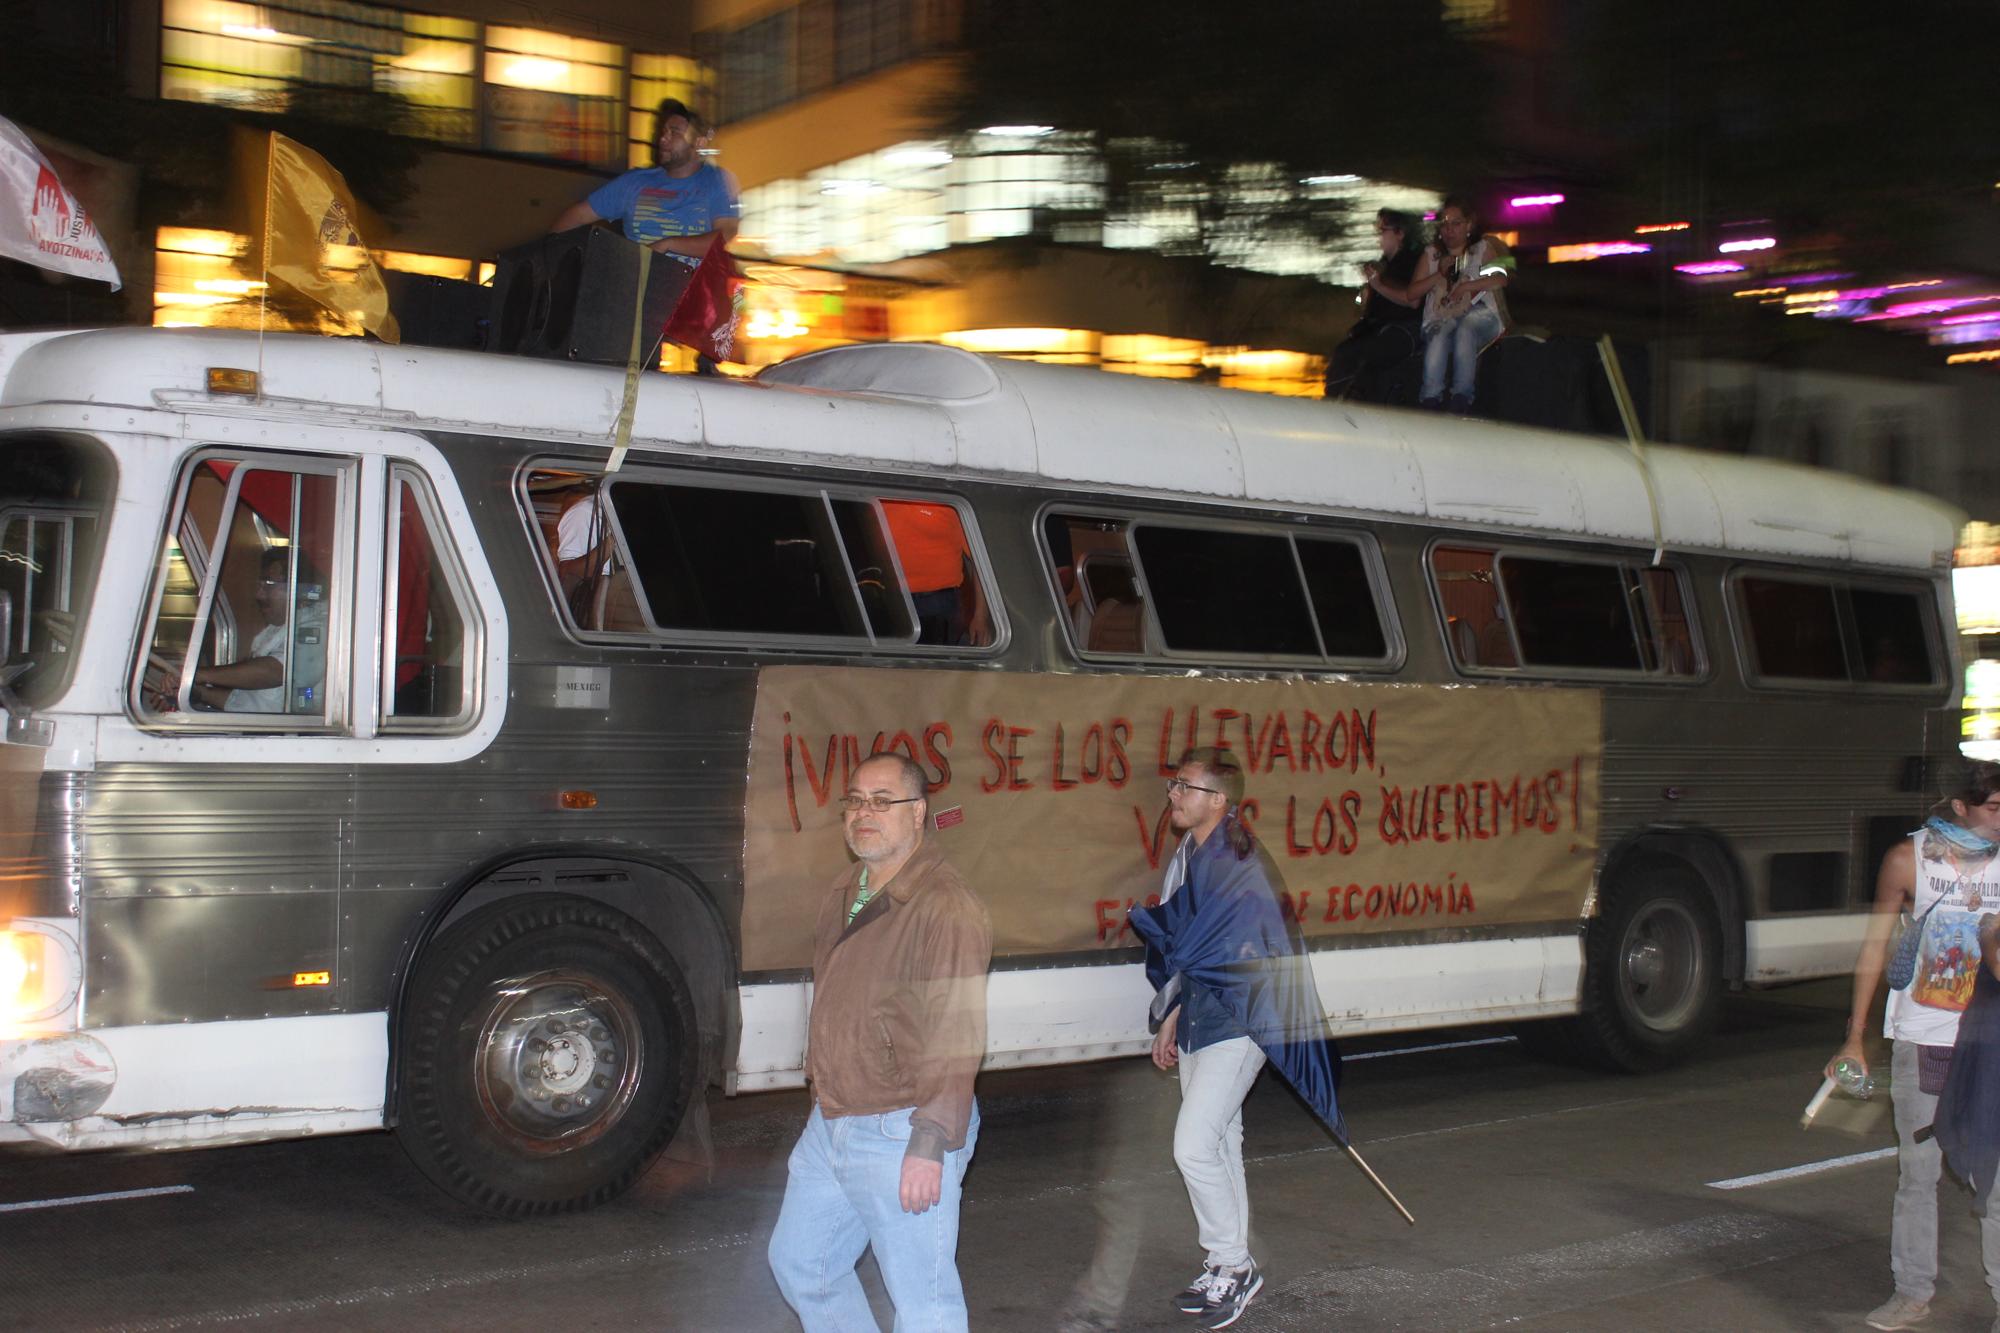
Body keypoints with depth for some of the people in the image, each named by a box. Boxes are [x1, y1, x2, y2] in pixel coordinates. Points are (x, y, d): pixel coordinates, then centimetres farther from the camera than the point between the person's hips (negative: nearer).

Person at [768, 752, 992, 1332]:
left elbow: (956, 1037, -24)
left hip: (900, 1133, -9)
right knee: (797, 1261, 20)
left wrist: (929, 1147, -26)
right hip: (829, 1125, 9)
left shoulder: (945, 906, -20)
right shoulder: (843, 893, 10)